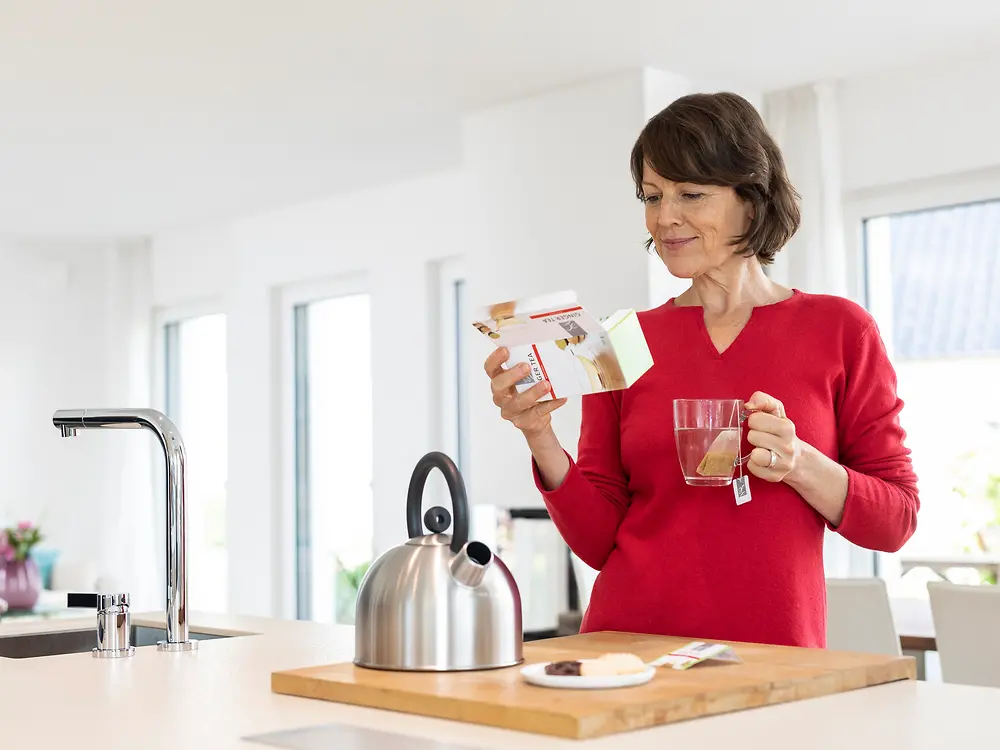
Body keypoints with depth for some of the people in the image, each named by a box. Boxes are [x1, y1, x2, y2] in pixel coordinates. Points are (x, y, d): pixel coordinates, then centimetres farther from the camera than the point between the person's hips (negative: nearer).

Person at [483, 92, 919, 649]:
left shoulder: (840, 330, 3)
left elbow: (897, 520, 3)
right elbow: (599, 541, 5)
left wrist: (800, 464, -12)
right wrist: (541, 440, -10)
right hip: (630, 644, 1)